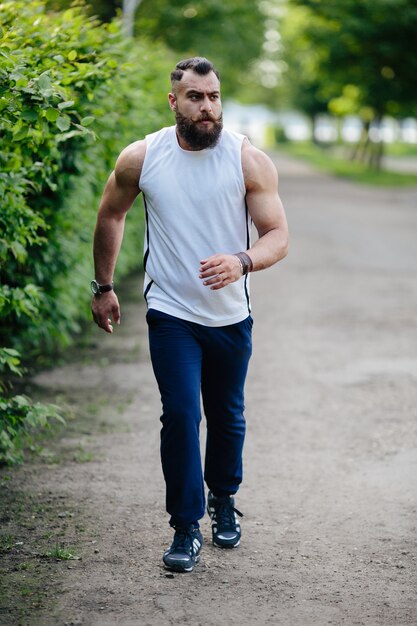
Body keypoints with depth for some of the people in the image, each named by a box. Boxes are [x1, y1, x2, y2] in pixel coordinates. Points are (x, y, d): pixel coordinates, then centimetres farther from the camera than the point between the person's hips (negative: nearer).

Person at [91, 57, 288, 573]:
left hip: (230, 316, 1)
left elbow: (278, 236, -12)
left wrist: (241, 262, -33)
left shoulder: (249, 160, -10)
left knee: (227, 417, 14)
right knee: (181, 414, -11)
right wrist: (103, 287, 14)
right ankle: (186, 527, 1)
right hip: (171, 313, -1)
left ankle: (223, 499, 40)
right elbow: (110, 216, 10)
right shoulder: (140, 158, -7)